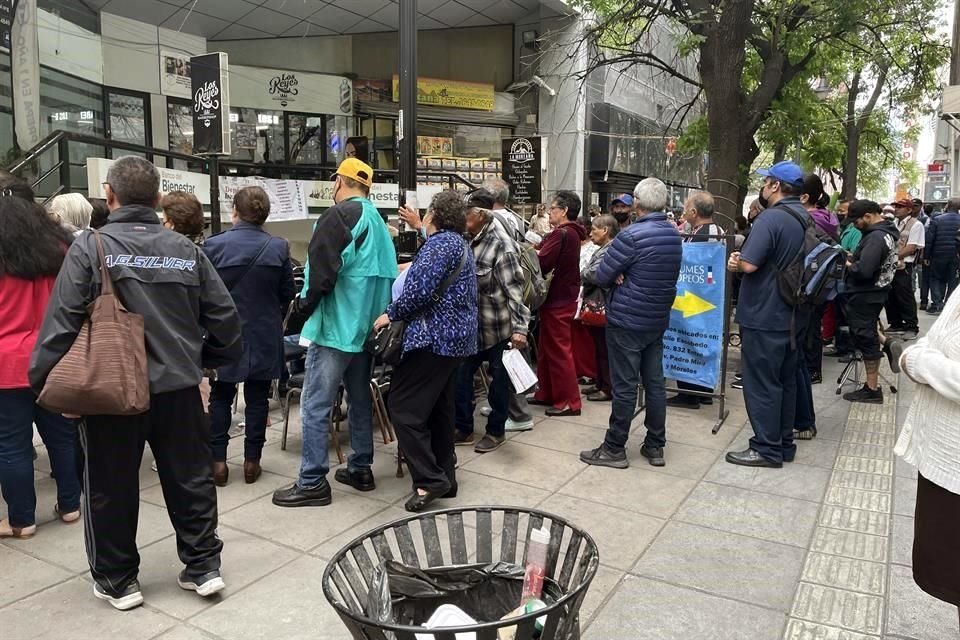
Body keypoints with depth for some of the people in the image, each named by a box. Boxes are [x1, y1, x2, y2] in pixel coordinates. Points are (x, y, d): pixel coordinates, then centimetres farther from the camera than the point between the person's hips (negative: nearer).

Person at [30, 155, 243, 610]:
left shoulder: (90, 247, -10)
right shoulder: (186, 249, 1)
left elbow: (62, 321, -13)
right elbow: (223, 316, 3)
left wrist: (46, 381, -3)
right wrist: (207, 361, 17)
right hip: (178, 386, 3)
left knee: (110, 489, 14)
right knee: (190, 479, 15)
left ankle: (117, 581, 27)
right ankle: (203, 567, 25)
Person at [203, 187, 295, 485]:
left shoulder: (213, 245, -10)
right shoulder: (279, 247, -7)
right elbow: (287, 294, 1)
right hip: (264, 335, 1)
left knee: (220, 397, 12)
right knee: (257, 398, 9)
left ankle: (218, 461, 14)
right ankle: (252, 460, 15)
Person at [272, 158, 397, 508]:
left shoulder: (339, 216, -12)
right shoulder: (378, 222, 13)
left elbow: (322, 270, -19)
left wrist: (304, 305, -6)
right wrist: (376, 312, 18)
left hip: (335, 324, -9)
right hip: (366, 324, 9)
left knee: (316, 404, -4)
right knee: (360, 398, 16)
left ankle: (312, 482, 1)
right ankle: (361, 468, 25)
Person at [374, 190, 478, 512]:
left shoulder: (441, 242, -13)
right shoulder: (461, 244, 19)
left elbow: (420, 289, -22)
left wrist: (392, 313, -11)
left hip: (435, 338, -11)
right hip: (456, 338, 11)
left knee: (404, 407, -7)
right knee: (440, 410, 14)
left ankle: (429, 479, -7)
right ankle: (445, 477, 20)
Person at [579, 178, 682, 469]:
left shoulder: (632, 235, -18)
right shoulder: (674, 235, 6)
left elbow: (602, 276, -15)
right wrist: (630, 276, 3)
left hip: (627, 321, -7)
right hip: (658, 320, 7)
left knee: (625, 387, -1)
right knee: (655, 383, 12)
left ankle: (614, 449, 9)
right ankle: (655, 446, 22)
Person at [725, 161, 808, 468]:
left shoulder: (771, 218, -18)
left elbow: (749, 264, -26)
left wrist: (735, 262, -3)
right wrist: (742, 261, 10)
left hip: (764, 316, -9)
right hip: (790, 315, 9)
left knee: (762, 384, 0)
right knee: (785, 381, 15)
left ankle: (767, 449, 7)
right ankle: (784, 443, 25)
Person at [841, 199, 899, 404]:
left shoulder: (875, 237, -22)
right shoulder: (886, 232, 11)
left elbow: (863, 270, -30)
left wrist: (848, 264, -12)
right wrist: (855, 258, 1)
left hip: (864, 296, -10)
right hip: (874, 292, 10)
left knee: (865, 338, -3)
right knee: (869, 335, 18)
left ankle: (872, 389, 4)